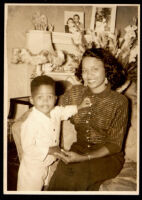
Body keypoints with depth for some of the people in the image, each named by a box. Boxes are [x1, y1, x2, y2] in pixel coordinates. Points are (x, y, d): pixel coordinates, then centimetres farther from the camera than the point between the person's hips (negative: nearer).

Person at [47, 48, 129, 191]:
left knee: (73, 173, -31)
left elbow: (115, 144, -12)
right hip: (79, 149, 3)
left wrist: (83, 158, -25)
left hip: (107, 156, -3)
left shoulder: (119, 102, -12)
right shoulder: (75, 92, 0)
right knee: (60, 170, -28)